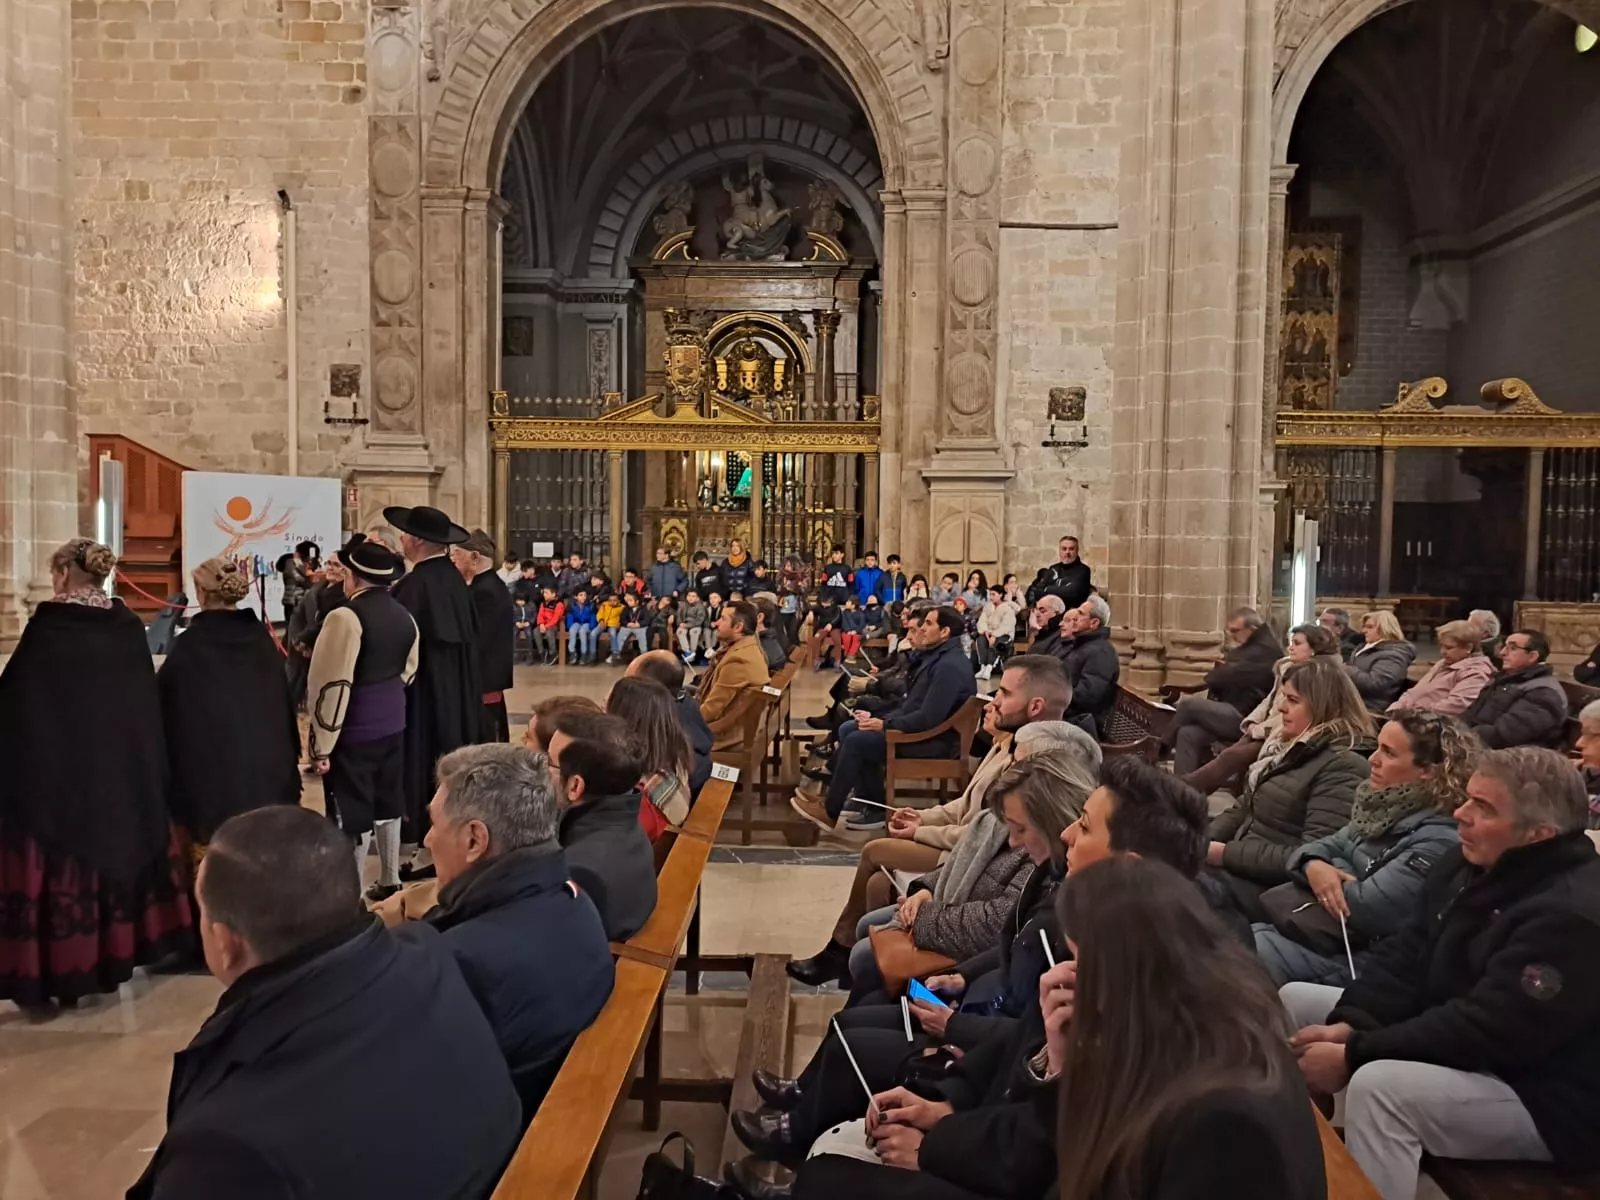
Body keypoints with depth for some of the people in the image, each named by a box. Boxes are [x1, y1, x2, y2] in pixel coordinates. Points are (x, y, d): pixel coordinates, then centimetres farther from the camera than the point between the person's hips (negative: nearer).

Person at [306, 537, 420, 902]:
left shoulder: (347, 617, -18)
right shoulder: (405, 616, 7)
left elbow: (333, 685, -19)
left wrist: (322, 744, -14)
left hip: (355, 727, -8)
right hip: (393, 722, 8)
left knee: (352, 811, 1)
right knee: (388, 803, 16)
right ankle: (389, 882, 26)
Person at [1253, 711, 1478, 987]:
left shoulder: (1437, 840, -17)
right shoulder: (1384, 808, 11)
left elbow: (1365, 908, -22)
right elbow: (1325, 847, 14)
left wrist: (1334, 871, -2)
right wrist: (1314, 865, -10)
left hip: (1349, 958, -8)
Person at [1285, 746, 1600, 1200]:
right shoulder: (1467, 863, 2)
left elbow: (1482, 1031, -31)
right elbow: (1404, 955, 2)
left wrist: (1353, 1056, -27)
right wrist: (1347, 1026, -14)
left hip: (1542, 1099, -10)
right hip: (1449, 1039, 10)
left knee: (1379, 1084, -35)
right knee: (1296, 1000, 6)